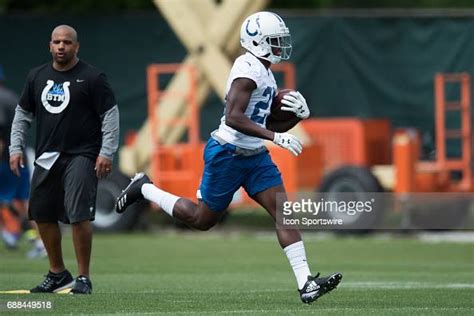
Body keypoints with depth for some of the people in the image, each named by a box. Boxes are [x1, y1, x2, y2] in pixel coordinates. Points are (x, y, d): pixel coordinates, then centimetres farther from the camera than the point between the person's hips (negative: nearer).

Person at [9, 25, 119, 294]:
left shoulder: (92, 77, -5)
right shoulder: (37, 76, 12)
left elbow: (110, 115, -6)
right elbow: (23, 113, 20)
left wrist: (106, 153, -13)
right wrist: (16, 147, 11)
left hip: (81, 156, -6)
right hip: (47, 157, 6)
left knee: (79, 215, -16)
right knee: (42, 215, 9)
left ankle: (84, 278, -8)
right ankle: (58, 274, 25)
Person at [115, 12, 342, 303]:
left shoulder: (266, 74, 13)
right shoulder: (248, 69, -18)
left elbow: (269, 125, 20)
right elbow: (233, 118, -29)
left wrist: (297, 115, 3)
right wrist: (275, 137, -31)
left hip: (255, 156, 9)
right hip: (227, 155, -9)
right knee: (203, 219, 6)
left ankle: (306, 284, -11)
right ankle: (145, 189, 27)